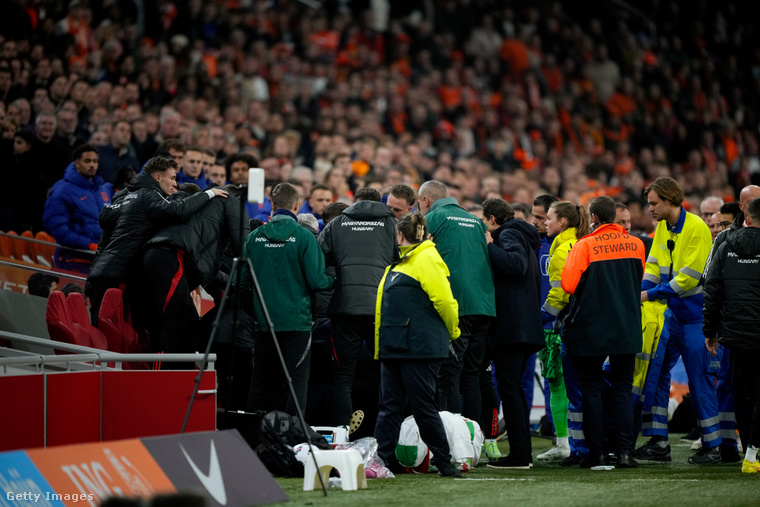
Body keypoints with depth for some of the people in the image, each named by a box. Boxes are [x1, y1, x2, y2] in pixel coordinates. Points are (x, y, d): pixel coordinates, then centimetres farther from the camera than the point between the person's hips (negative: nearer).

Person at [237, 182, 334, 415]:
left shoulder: (254, 237, 3)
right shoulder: (303, 236, -9)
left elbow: (243, 283, 7)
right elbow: (315, 280, -12)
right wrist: (333, 280, 9)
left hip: (263, 321, 4)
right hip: (296, 320, -4)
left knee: (262, 381, 11)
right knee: (297, 380, -1)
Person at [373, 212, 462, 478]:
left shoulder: (427, 260, -11)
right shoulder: (400, 263, 19)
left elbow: (444, 300, -14)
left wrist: (452, 333, -2)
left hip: (419, 348, -9)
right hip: (394, 347, 9)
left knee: (423, 406, -4)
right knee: (390, 405, 6)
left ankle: (444, 462, 5)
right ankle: (382, 458, 6)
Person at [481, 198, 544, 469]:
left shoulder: (509, 235, -7)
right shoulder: (521, 237, 23)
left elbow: (516, 265, -27)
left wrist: (490, 246, -16)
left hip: (511, 327, -10)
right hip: (526, 326, 10)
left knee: (508, 387, -9)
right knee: (514, 387, 14)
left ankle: (519, 454, -11)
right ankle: (524, 452, 14)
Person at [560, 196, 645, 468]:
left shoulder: (584, 246, -11)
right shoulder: (636, 244, 3)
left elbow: (568, 284, -16)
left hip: (591, 330, -3)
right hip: (627, 329, 3)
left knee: (591, 388, 6)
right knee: (622, 388, 8)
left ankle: (596, 452, 3)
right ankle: (624, 450, 0)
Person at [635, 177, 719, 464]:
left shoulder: (696, 228, -16)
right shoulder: (662, 228, 9)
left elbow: (689, 277, -19)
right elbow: (653, 266, 10)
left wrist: (652, 294, -17)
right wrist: (640, 293, -8)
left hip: (694, 315, -8)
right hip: (670, 313, 8)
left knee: (700, 381, -2)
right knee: (655, 373, 4)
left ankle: (712, 446, 8)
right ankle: (658, 442, 9)